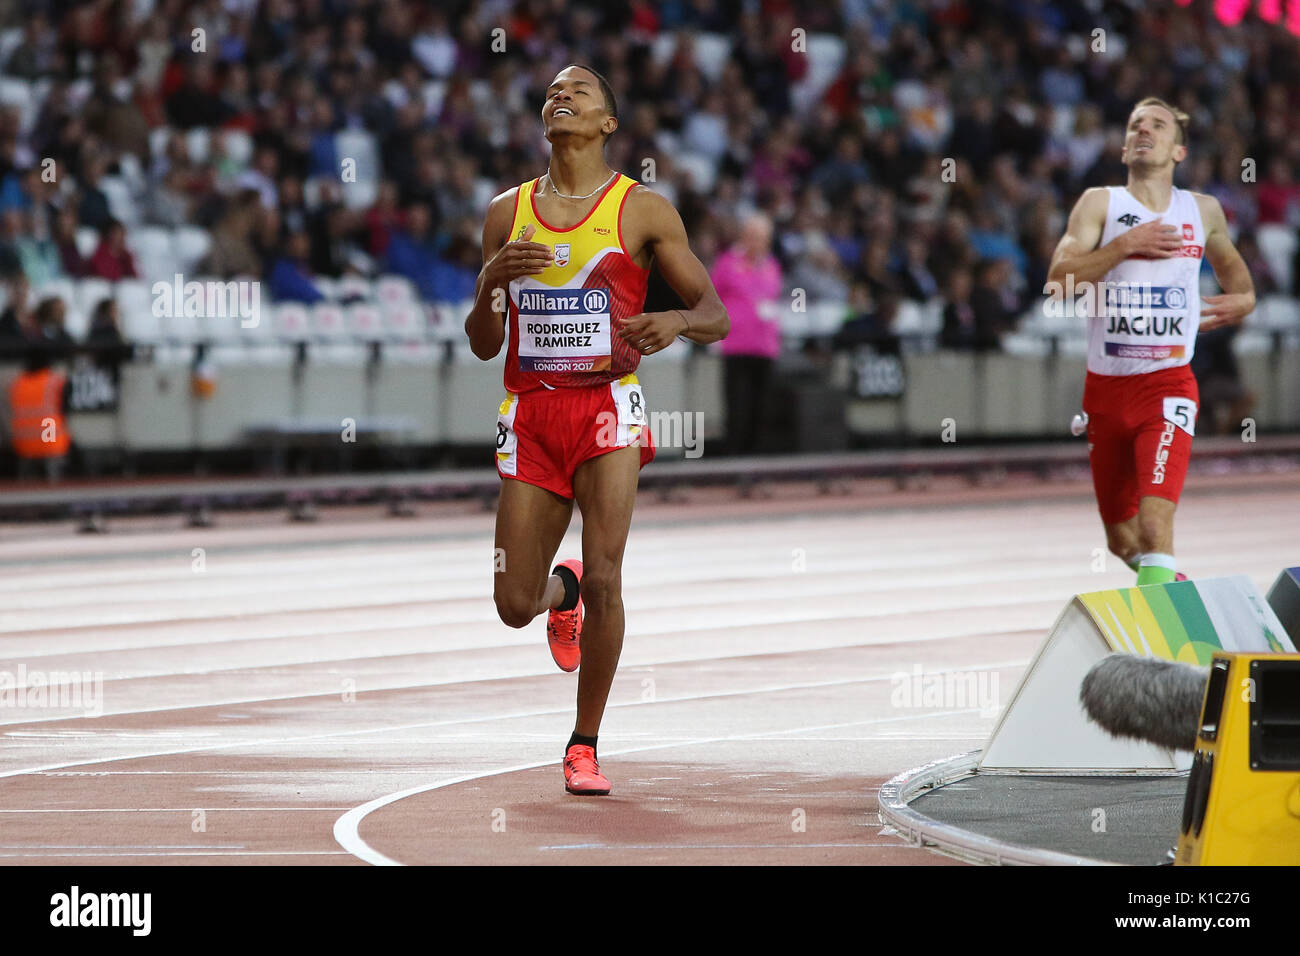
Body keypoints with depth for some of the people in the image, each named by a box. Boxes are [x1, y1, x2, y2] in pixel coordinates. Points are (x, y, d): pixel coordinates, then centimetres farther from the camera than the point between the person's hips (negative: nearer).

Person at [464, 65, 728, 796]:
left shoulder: (643, 210, 2)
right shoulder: (509, 213, 10)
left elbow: (715, 315, 2)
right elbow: (483, 345, 11)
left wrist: (676, 322, -21)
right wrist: (492, 281, -9)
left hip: (606, 405, -3)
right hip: (531, 411, 3)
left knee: (604, 578, -18)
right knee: (514, 605, 2)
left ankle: (586, 747, -5)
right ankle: (561, 591, 41)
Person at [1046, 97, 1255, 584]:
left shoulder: (1204, 211, 9)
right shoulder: (1101, 203, 2)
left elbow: (1229, 262, 31)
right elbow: (1058, 279, -12)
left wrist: (1243, 296, 10)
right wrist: (1124, 245, -21)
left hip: (1168, 384, -1)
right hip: (1106, 386, 1)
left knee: (1155, 520, -23)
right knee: (1122, 540, 12)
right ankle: (1168, 582, 41)